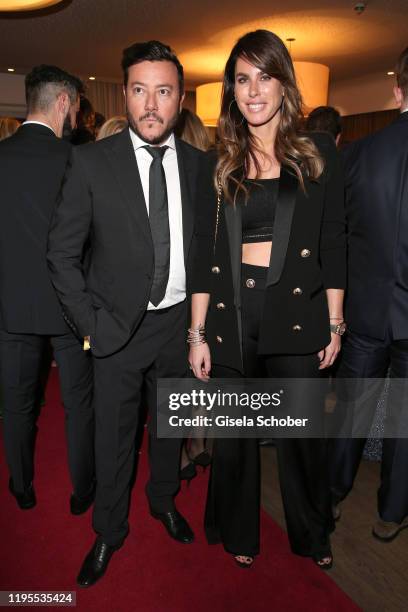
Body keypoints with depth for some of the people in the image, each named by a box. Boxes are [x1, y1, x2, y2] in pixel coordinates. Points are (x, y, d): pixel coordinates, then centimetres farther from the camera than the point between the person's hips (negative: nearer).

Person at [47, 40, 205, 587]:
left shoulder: (200, 164, 0)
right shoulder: (92, 161, -9)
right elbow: (62, 251, -7)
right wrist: (90, 322, -10)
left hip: (180, 321, 3)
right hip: (118, 327, -2)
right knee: (114, 435, 11)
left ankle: (164, 501, 48)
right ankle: (109, 532, 37)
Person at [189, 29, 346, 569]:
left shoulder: (319, 154, 4)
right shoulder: (218, 168, 6)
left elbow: (333, 243, 3)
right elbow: (204, 254, 3)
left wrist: (334, 324, 0)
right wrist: (197, 334, 0)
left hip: (296, 312, -1)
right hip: (230, 313, 1)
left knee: (302, 434, 11)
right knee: (234, 434, 14)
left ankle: (312, 536, 40)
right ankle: (239, 533, 40)